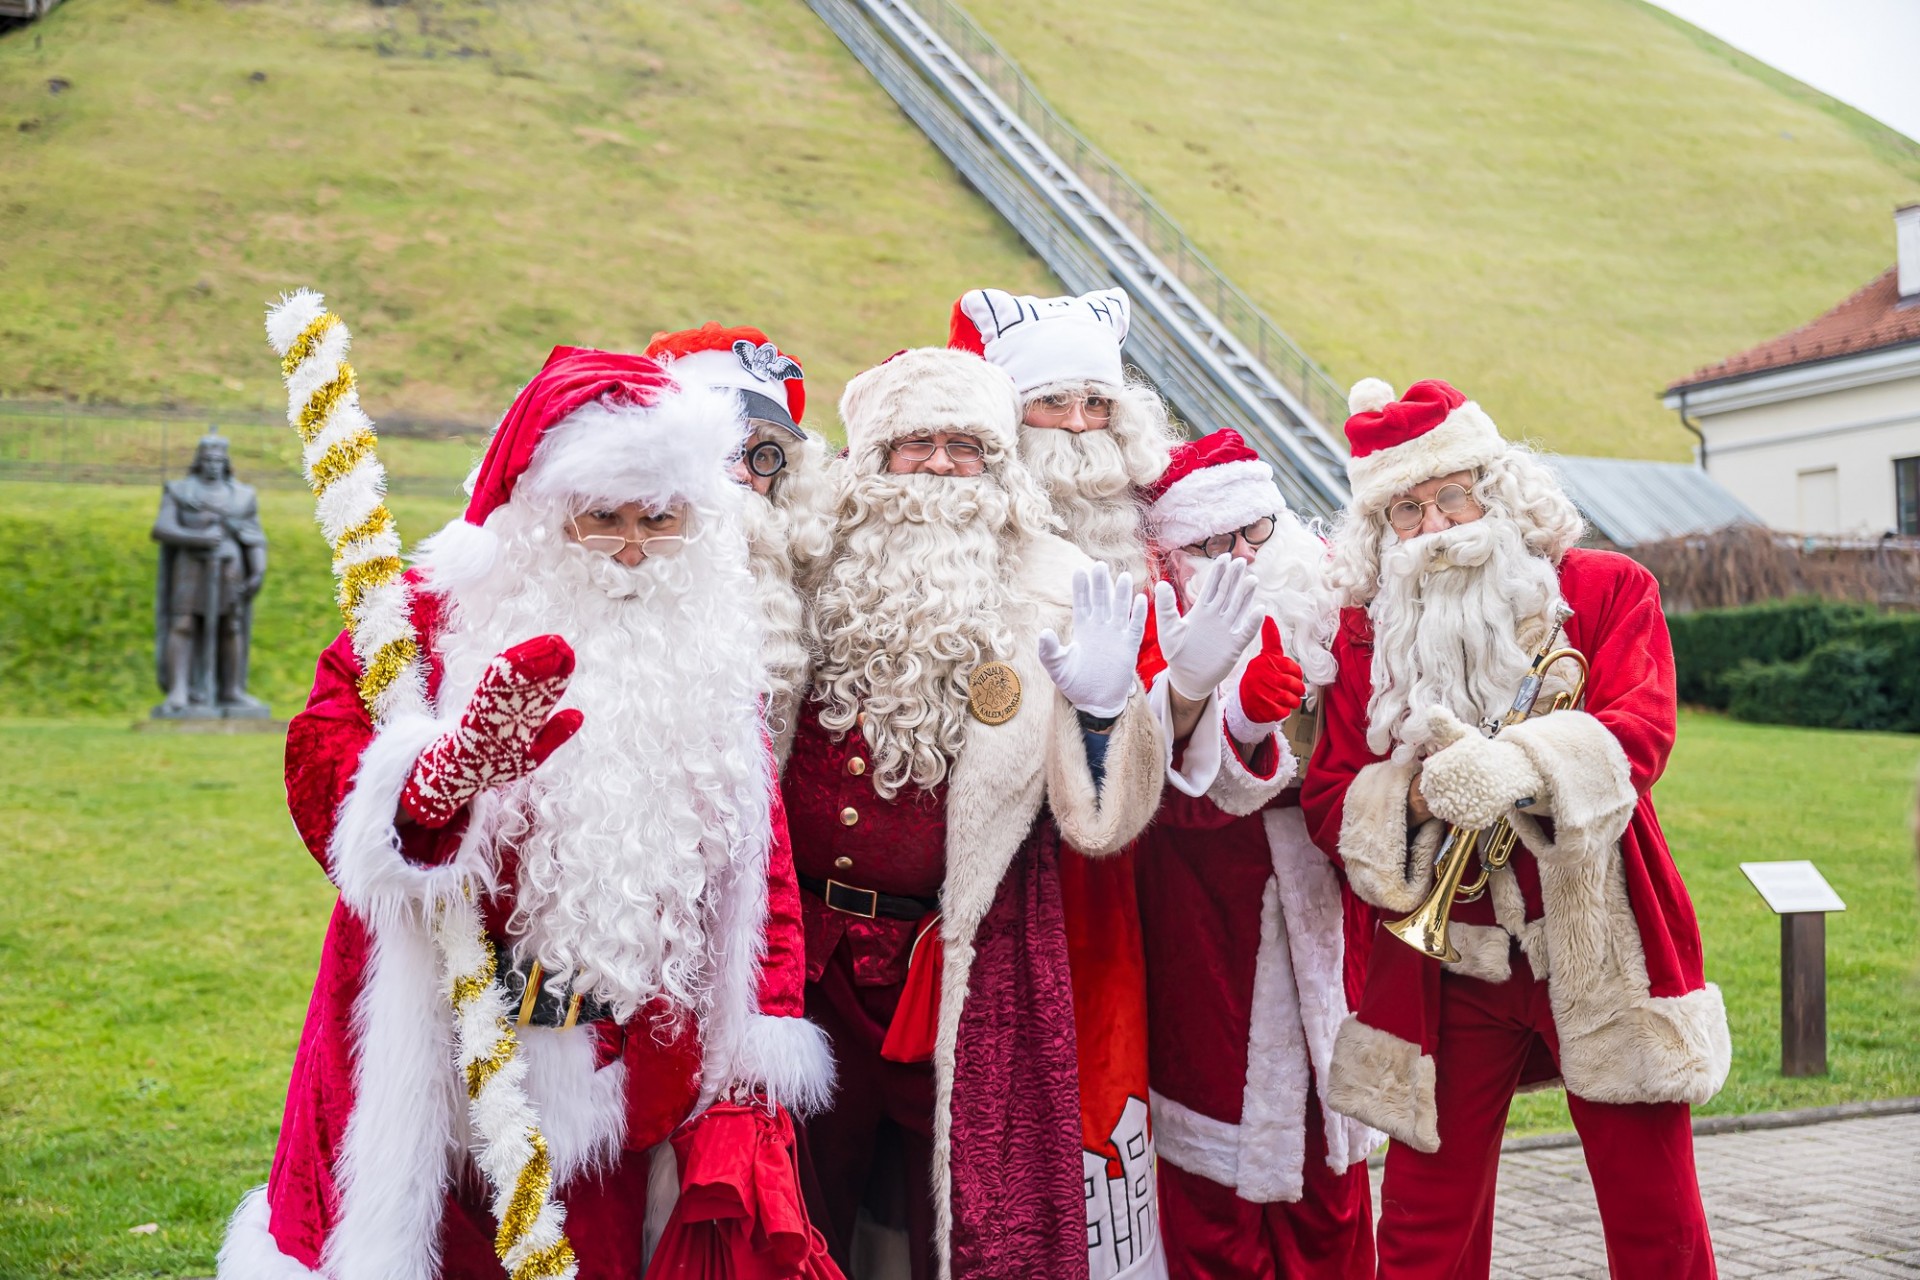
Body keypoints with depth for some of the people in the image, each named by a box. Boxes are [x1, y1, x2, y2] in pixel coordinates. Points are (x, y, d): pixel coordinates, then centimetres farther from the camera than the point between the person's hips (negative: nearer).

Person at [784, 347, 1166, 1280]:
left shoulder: (1055, 597, -3)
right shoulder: (818, 571, 0)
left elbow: (1095, 821, -5)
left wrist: (1101, 709, -21)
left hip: (968, 961, -1)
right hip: (812, 952, 2)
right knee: (804, 1205, 15)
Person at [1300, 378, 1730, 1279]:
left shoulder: (1606, 590, 1)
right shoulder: (1364, 632, 4)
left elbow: (1642, 731, -14)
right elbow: (1328, 802, 1)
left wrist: (1522, 765, -32)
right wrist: (1412, 797, -21)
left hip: (1602, 949, -1)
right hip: (1444, 964, 1)